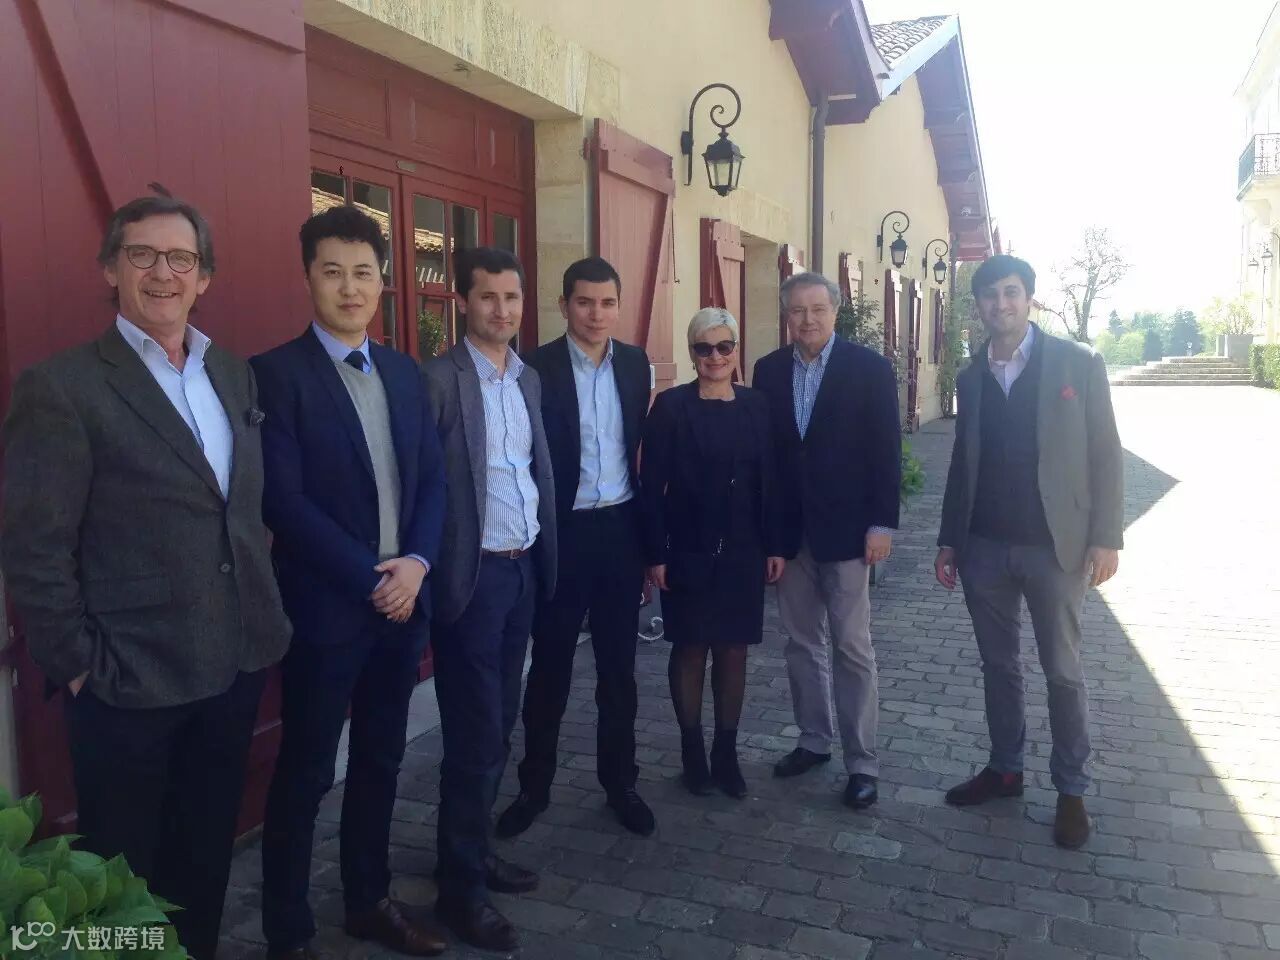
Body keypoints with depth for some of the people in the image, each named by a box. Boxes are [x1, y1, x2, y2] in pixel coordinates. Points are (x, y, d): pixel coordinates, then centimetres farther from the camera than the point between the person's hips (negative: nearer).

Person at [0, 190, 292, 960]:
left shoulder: (236, 375, 7)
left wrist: (264, 617, 7)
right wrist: (75, 664, -10)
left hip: (237, 662, 6)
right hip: (132, 679, -5)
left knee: (207, 852, 22)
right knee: (123, 869, 14)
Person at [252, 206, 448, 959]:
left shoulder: (405, 373, 10)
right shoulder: (277, 373, -9)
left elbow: (434, 478, 8)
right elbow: (284, 500, -16)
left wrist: (416, 563, -8)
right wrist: (368, 579, -16)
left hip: (404, 598, 6)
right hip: (326, 605, -6)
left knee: (381, 760, 17)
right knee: (306, 772, 7)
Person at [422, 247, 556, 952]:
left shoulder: (529, 378, 11)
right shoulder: (438, 379, -11)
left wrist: (544, 554, 8)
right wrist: (431, 572, -13)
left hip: (523, 569, 7)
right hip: (472, 575, -7)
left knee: (499, 725, 15)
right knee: (475, 734, 1)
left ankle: (474, 850, 32)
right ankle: (460, 885, 17)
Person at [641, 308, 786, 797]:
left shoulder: (757, 405, 4)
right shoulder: (671, 405, -6)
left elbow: (770, 480, 5)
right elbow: (651, 485, -7)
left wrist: (775, 545, 2)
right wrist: (655, 553, -10)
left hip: (742, 551, 3)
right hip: (688, 550, -3)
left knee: (733, 649, 10)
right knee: (690, 649, 8)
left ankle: (727, 753, 24)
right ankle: (693, 752, 23)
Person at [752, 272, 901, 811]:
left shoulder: (870, 368, -5)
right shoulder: (769, 370, 5)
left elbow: (886, 450, -6)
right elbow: (762, 447, 6)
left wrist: (882, 523, -11)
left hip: (845, 528, -4)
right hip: (788, 529, 4)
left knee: (852, 648, 2)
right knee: (801, 642, 13)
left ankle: (862, 763, 12)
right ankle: (813, 740, 28)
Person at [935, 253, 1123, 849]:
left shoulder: (1078, 364, -3)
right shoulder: (971, 377, 8)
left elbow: (1105, 454, -4)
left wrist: (1106, 537, -11)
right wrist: (948, 540, 10)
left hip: (1054, 545, -3)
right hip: (984, 546, 4)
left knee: (1062, 672, 6)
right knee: (998, 665, 14)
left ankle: (1071, 789, 22)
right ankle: (1005, 768, 30)